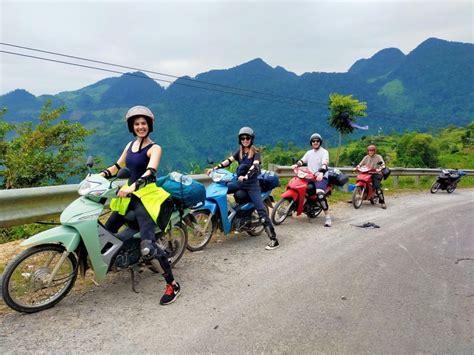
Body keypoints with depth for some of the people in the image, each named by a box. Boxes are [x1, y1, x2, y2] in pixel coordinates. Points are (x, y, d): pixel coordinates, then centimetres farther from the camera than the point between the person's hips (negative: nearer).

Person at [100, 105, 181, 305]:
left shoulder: (154, 148, -7)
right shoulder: (130, 145, 15)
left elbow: (150, 172, -23)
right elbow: (117, 167, 22)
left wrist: (132, 186, -39)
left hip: (147, 196, -7)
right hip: (130, 195, 7)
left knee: (147, 247, -20)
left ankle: (172, 285, -7)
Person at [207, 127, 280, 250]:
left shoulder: (256, 152, -5)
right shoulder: (239, 152, 11)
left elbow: (255, 166, -22)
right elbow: (228, 161, 0)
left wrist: (246, 176, -41)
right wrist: (214, 168, -14)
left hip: (252, 184, -6)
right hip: (240, 182, 6)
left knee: (261, 210, -15)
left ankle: (273, 239, -15)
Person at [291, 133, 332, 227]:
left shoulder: (324, 152, -1)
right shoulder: (309, 153, 20)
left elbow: (325, 164, -17)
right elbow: (302, 161, 10)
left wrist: (321, 173, -38)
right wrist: (296, 165, -14)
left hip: (321, 177, -6)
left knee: (320, 194, -31)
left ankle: (327, 217, -21)